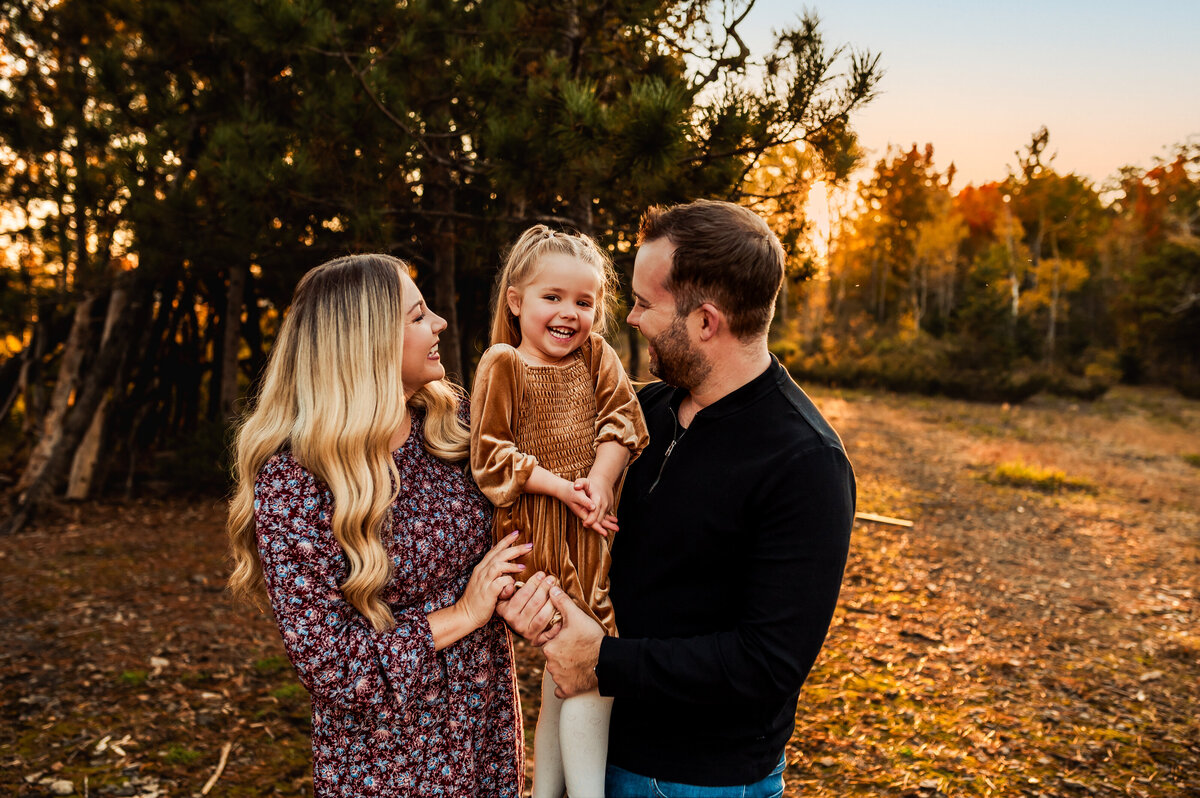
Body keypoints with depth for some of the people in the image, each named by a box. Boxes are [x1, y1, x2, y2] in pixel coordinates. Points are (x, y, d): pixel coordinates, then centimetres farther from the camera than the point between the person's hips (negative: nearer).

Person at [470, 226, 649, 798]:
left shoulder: (596, 355, 6)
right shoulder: (502, 364, -6)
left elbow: (623, 421, 1)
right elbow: (490, 454, -9)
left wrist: (601, 479, -15)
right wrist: (559, 486, -16)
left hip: (593, 525, 5)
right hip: (538, 530, -4)